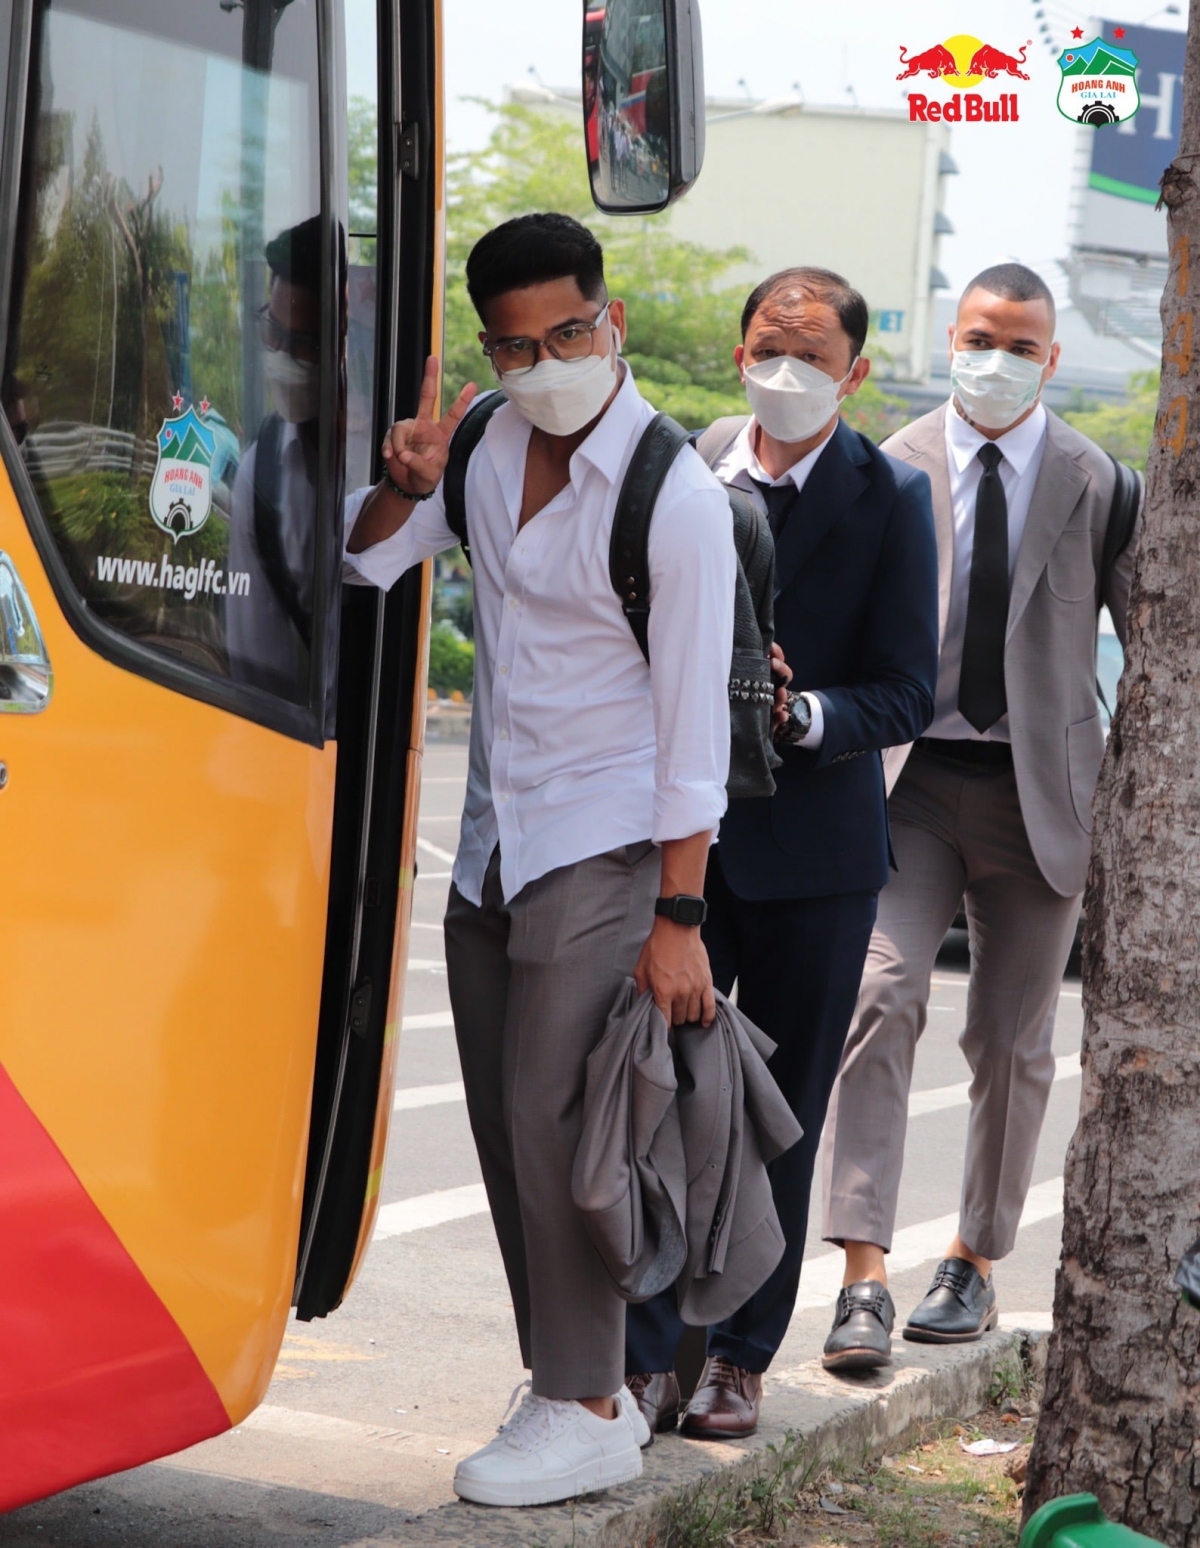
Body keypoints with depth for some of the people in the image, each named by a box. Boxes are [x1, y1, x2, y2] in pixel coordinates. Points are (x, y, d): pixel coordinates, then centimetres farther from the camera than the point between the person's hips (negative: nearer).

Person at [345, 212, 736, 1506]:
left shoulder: (677, 498, -15)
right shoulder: (484, 439, 4)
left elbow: (694, 723, -14)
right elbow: (361, 568, 14)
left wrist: (678, 917, -16)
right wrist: (407, 487, -8)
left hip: (605, 849, -7)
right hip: (491, 841, 7)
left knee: (552, 1116, -11)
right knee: (506, 1123, 8)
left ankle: (583, 1412, -2)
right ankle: (583, 1384, 18)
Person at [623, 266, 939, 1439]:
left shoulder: (888, 499, -2)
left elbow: (906, 693, -5)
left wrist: (804, 715, -22)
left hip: (812, 853, -1)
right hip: (677, 831, 2)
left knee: (778, 1121, 7)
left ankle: (740, 1361, 18)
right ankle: (645, 1360, 8)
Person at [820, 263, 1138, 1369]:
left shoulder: (1097, 484, 2)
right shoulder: (891, 471, 3)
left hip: (1040, 789, 1)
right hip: (911, 779, 0)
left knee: (1014, 1040, 7)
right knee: (881, 994, -17)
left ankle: (976, 1265, 25)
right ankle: (864, 1276, -18)